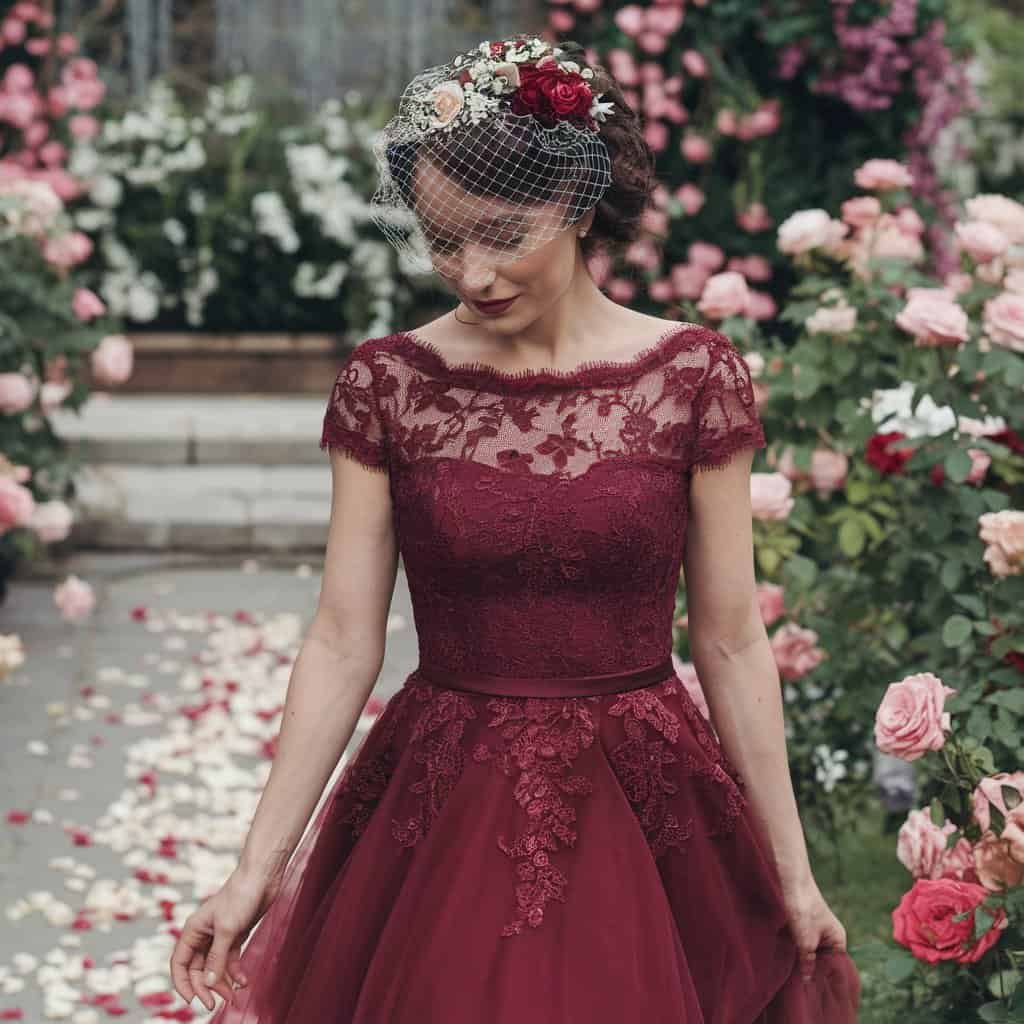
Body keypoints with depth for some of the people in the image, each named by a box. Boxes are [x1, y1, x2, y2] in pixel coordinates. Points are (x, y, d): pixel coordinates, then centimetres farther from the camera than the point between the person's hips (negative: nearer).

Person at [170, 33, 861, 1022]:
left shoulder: (693, 376, -5)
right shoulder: (386, 384, -4)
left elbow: (732, 643, -1)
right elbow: (343, 643, -4)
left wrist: (793, 876, 0)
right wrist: (255, 871, -8)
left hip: (647, 822, 0)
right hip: (439, 825, 0)